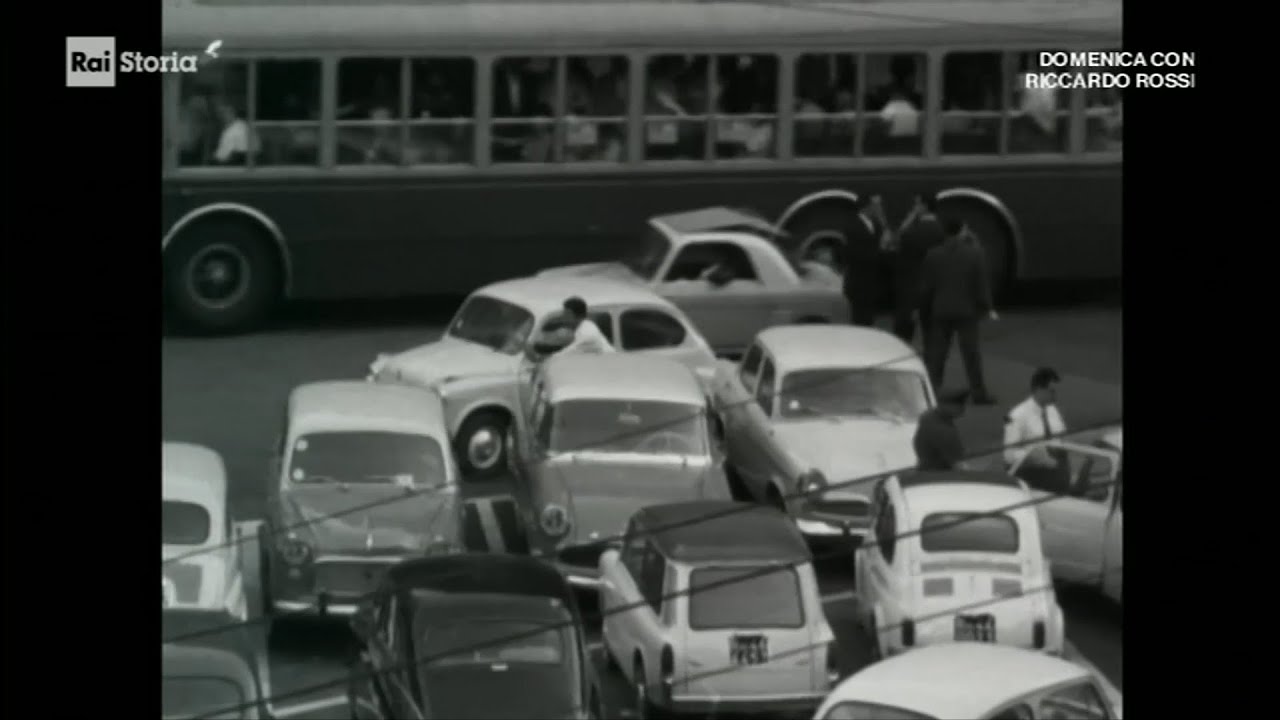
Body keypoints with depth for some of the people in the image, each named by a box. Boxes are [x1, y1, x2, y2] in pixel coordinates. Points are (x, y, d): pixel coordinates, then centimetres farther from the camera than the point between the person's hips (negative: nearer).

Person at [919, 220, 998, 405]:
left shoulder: (933, 255, -2)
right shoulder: (975, 254, -6)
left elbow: (926, 287, 1)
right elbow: (982, 284, -6)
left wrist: (923, 307, 11)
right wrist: (988, 308, 2)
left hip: (940, 311, 1)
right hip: (967, 310, -1)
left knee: (937, 353, 8)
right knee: (971, 353, 4)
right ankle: (978, 392, 4)